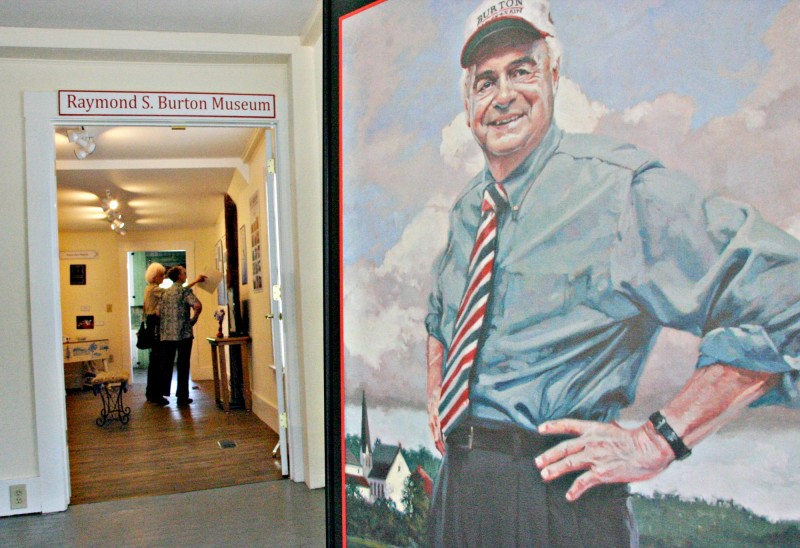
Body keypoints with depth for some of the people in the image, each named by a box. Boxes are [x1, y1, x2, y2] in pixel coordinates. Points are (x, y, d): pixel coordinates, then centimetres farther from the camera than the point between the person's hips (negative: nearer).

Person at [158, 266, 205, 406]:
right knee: (183, 366, 2)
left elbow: (158, 312, 8)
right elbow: (197, 306, -22)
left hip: (166, 334, 5)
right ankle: (182, 397, 6)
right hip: (183, 333, -5)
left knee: (166, 365, 10)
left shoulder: (166, 292, 11)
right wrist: (193, 320, -6)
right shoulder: (185, 290, -6)